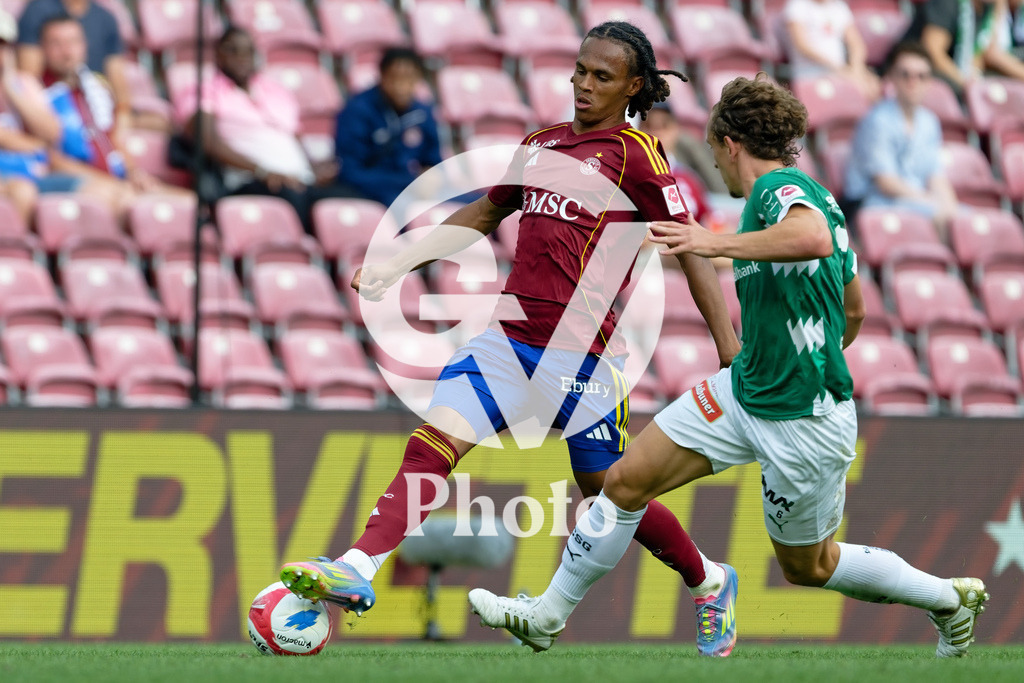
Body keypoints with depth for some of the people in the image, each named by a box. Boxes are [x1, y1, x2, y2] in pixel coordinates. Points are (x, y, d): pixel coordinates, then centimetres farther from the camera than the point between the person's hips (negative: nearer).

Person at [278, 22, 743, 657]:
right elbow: (483, 213, 28)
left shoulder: (635, 153, -4)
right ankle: (359, 569, -18)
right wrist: (399, 264, 23)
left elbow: (690, 248, -5)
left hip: (583, 351, -6)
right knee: (431, 443, -10)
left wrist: (729, 342, -12)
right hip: (511, 336, 6)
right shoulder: (540, 144, 14)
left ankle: (708, 580, 26)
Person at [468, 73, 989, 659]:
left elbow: (814, 239, -44)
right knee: (626, 482, 4)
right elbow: (852, 313, 21)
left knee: (808, 566, 10)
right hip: (742, 391, 9)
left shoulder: (778, 187, -18)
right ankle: (548, 614, 18)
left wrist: (717, 243, -43)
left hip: (804, 424, -9)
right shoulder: (814, 196, 10)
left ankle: (950, 598, 30)